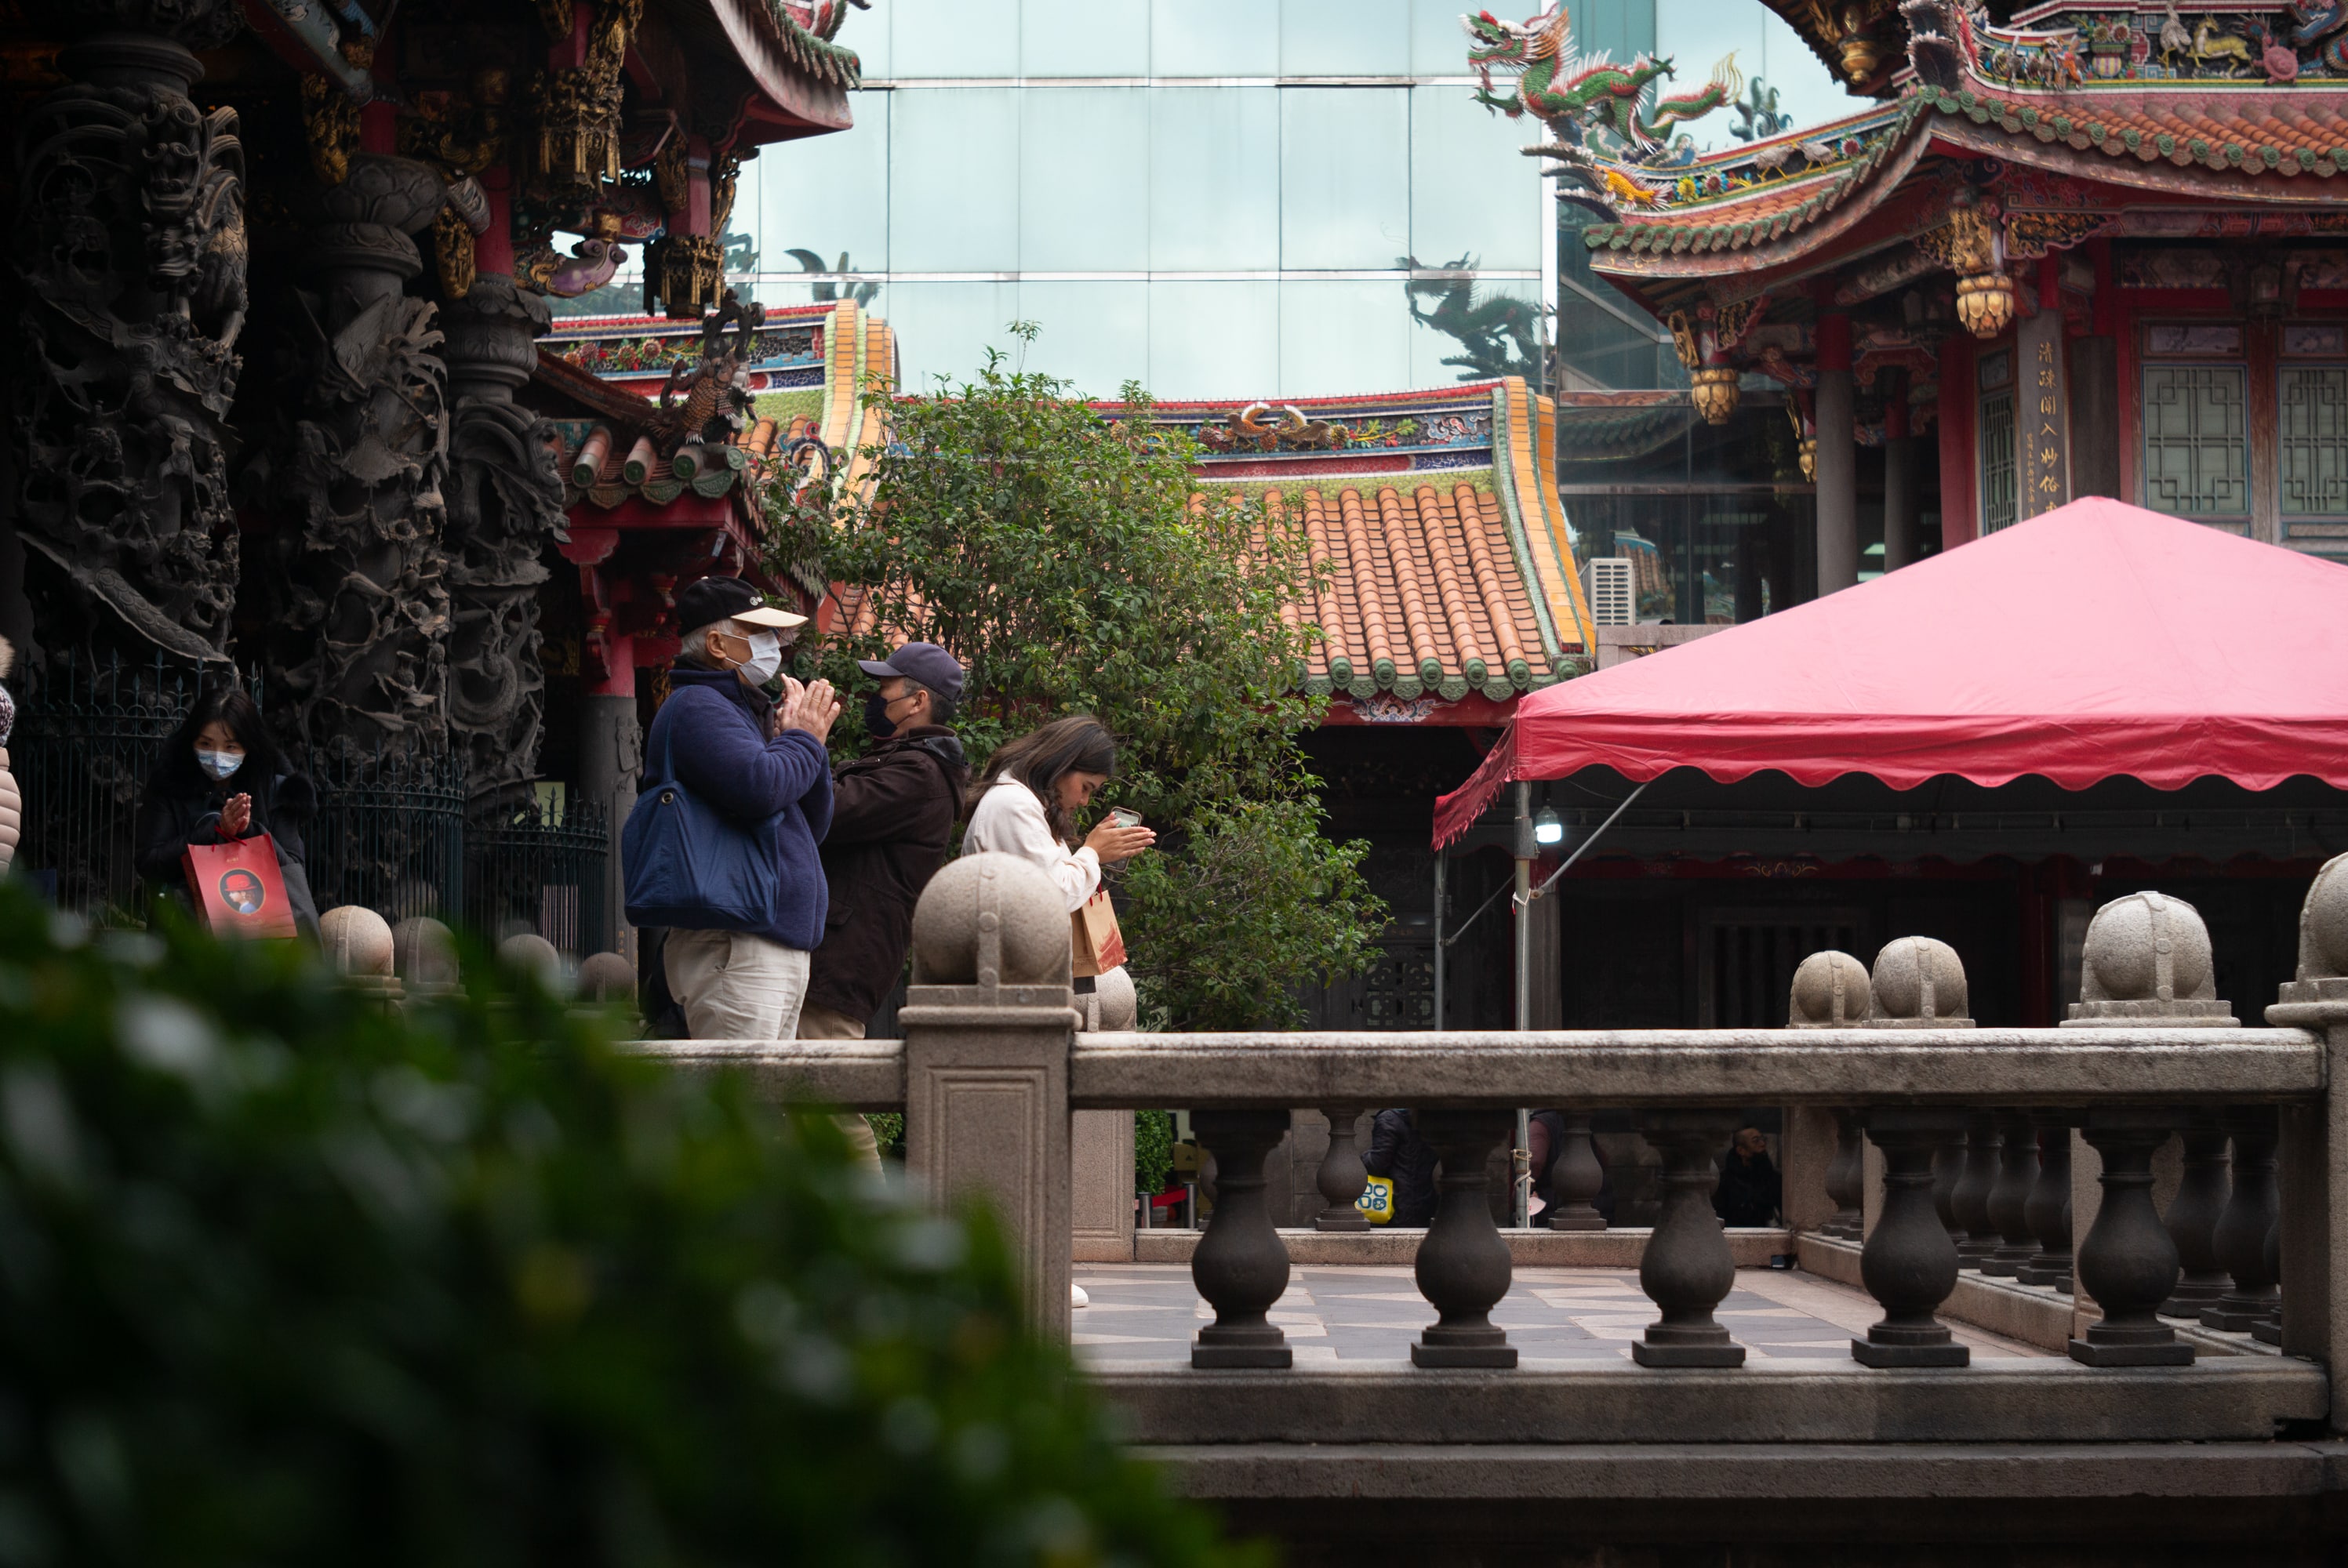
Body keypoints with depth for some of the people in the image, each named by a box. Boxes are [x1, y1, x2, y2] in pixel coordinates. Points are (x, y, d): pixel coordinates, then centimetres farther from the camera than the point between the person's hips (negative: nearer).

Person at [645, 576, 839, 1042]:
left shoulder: (751, 711, 24)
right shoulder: (697, 707, -8)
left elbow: (812, 827, 24)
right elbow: (758, 786, -26)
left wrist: (805, 738, 9)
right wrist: (803, 740, -6)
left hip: (781, 945, 10)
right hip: (735, 946, -10)